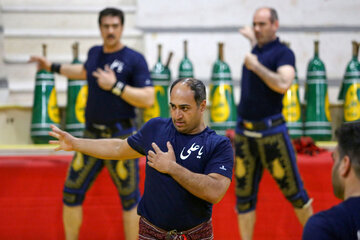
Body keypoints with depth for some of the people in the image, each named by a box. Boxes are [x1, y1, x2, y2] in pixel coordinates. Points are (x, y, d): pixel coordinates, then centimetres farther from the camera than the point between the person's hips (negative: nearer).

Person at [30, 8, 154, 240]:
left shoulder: (134, 59, -7)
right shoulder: (95, 53, 10)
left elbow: (148, 99, -15)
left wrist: (115, 86, -20)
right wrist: (53, 67, 37)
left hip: (121, 137, -5)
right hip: (92, 136, 5)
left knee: (130, 198, 0)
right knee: (72, 192, 3)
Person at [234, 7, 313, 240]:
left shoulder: (283, 52, -6)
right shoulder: (255, 50, 13)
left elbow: (283, 84, -24)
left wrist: (256, 66, -18)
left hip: (271, 132, -6)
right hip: (244, 132, 6)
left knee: (292, 189, 0)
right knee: (244, 194, 5)